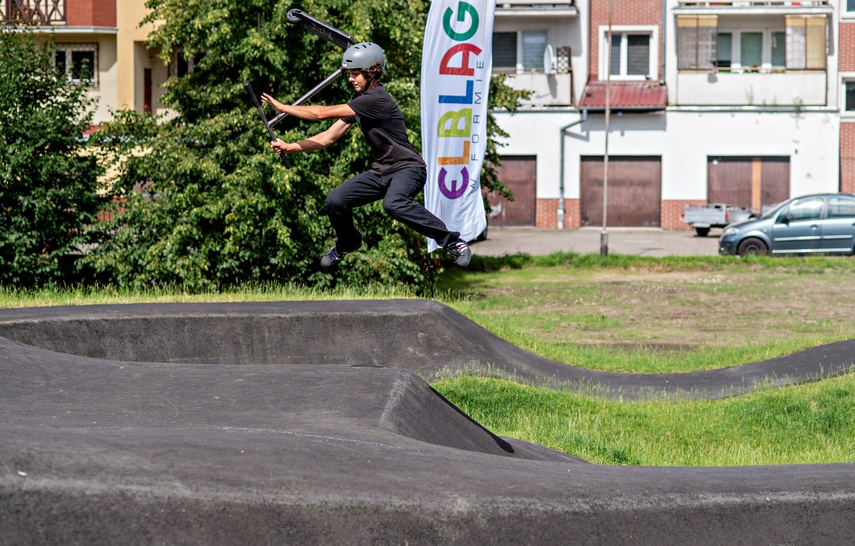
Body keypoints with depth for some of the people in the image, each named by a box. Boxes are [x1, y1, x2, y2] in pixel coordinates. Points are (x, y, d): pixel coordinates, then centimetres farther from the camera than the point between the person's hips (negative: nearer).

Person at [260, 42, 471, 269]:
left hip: (408, 168, -9)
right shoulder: (359, 101, 9)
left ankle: (452, 240, -29)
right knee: (335, 202, -2)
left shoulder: (377, 99, -21)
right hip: (381, 171, 9)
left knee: (393, 204, -39)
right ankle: (347, 243, 29)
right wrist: (290, 147, 0)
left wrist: (282, 107, -12)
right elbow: (329, 137, 10)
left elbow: (322, 113, -21)